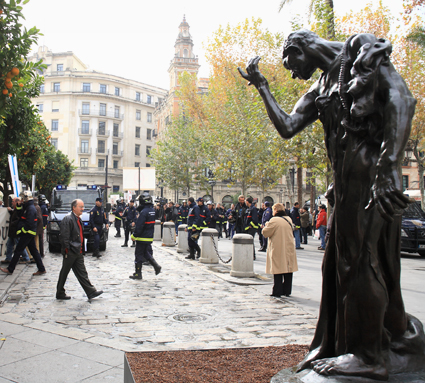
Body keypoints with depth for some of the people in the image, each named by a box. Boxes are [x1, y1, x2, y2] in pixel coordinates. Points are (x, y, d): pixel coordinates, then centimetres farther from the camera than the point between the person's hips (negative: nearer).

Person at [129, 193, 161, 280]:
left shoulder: (144, 212, -20)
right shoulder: (152, 210, 6)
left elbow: (139, 226, -21)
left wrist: (134, 236, -11)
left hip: (142, 237, -8)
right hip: (150, 237, 8)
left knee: (139, 255, 3)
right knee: (147, 253, 20)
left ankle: (138, 274, 10)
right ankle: (156, 266, 8)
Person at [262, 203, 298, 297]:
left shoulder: (274, 220, -15)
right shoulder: (289, 219, 7)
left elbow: (265, 233, -11)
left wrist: (266, 225, 8)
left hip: (278, 250, -6)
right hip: (289, 249, 6)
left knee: (278, 272, 0)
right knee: (288, 270, 11)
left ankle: (277, 292, 3)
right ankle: (287, 291, 18)